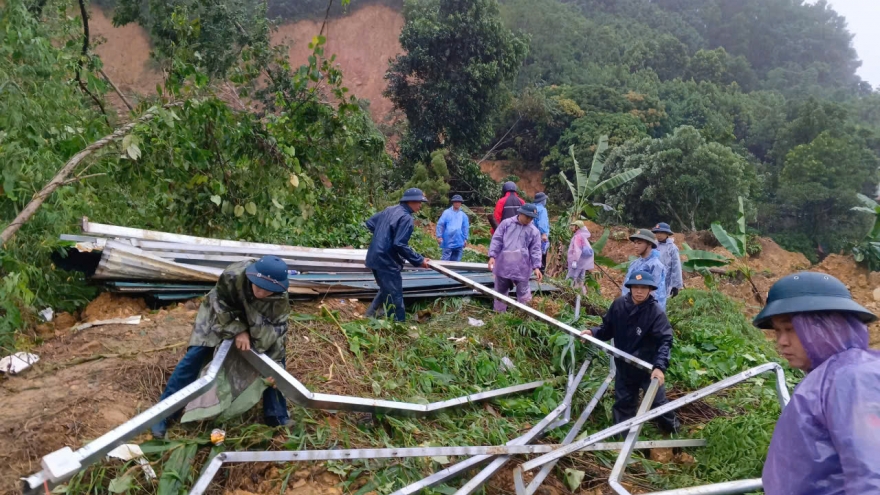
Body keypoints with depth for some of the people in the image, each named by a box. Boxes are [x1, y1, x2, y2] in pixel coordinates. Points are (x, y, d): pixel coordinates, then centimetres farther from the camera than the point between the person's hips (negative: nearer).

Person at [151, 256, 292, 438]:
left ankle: (276, 415, 9)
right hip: (219, 314, -2)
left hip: (255, 323, 2)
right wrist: (238, 331, -32)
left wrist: (275, 364, -29)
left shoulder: (280, 300, -35)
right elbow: (220, 306, -25)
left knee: (276, 357, -7)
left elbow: (277, 331, -26)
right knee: (194, 357, -10)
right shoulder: (232, 276, -42)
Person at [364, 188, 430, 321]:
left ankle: (369, 316, 31)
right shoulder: (406, 218, -18)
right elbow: (400, 245, -24)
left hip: (375, 258, 9)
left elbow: (370, 223, 19)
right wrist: (419, 260, -17)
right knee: (395, 296, 0)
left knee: (386, 291, 25)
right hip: (386, 261, -9)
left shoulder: (389, 210, 10)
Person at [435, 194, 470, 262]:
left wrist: (465, 239, 7)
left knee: (456, 261, 8)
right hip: (448, 242, -3)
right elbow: (440, 224, -1)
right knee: (446, 260, -3)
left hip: (459, 243, 3)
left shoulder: (463, 215, 10)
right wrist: (439, 236, -8)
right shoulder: (447, 213, 0)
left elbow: (466, 227, 13)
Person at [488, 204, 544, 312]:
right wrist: (492, 256, -11)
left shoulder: (534, 231, 1)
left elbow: (535, 250, 1)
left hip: (521, 268, -1)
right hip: (503, 265, 1)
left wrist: (536, 267, -10)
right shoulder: (506, 223, 0)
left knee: (523, 292, 4)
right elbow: (497, 240, -1)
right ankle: (499, 313, 28)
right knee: (500, 291, 13)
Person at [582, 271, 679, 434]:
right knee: (623, 403, 15)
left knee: (657, 401, 10)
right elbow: (608, 328, 3)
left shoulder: (656, 312, -21)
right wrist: (593, 332, -16)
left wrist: (659, 366, -40)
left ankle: (672, 428, 40)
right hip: (624, 366, 3)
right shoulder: (619, 304, -10)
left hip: (649, 367, -3)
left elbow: (665, 341, -27)